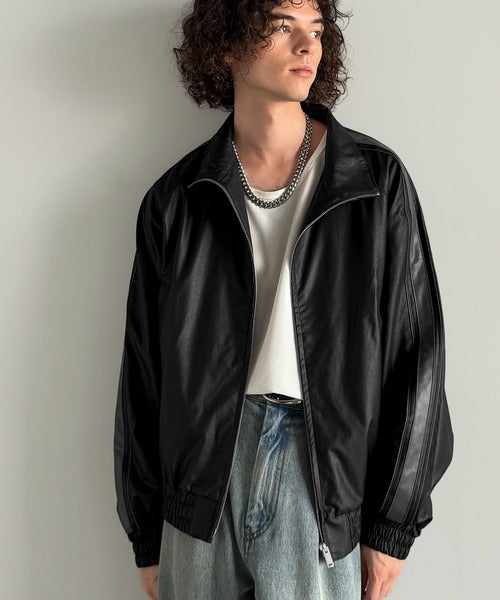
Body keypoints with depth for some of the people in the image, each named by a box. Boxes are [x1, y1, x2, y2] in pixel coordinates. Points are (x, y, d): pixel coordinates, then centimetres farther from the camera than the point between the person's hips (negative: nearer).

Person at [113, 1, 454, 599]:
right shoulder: (176, 198, 2)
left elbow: (416, 353, -1)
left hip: (323, 469, -1)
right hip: (203, 474, 2)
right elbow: (143, 375, 5)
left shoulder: (377, 179, -1)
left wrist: (392, 525, -2)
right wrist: (147, 537, 7)